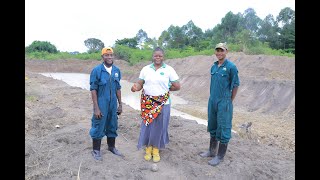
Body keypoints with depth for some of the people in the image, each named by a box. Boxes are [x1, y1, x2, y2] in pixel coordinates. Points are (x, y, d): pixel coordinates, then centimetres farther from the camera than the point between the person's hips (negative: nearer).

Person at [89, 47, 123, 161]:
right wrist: (96, 108, -15)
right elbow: (93, 89, -12)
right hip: (101, 104, -5)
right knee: (98, 127, 7)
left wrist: (120, 104, 9)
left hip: (113, 104, 5)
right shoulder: (96, 70, -12)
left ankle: (111, 146, 36)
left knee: (112, 126, 17)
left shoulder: (117, 70, 2)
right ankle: (96, 150, 25)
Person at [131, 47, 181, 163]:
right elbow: (140, 83, 1)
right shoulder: (145, 69, 4)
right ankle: (148, 147, 26)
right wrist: (136, 87, -19)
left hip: (162, 103, -1)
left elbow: (177, 86, -2)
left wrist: (165, 89, 1)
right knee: (147, 125, 7)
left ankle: (156, 149, 25)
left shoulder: (169, 70, -3)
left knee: (158, 126, 7)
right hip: (147, 103, 2)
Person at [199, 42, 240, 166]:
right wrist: (213, 98, 12)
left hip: (224, 103, -7)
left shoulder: (231, 67, -10)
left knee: (223, 129, 3)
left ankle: (220, 156, 16)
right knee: (212, 127, 17)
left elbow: (235, 85, -6)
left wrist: (229, 101, -3)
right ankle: (212, 151, 33)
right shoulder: (213, 66, 9)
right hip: (212, 101, 7)